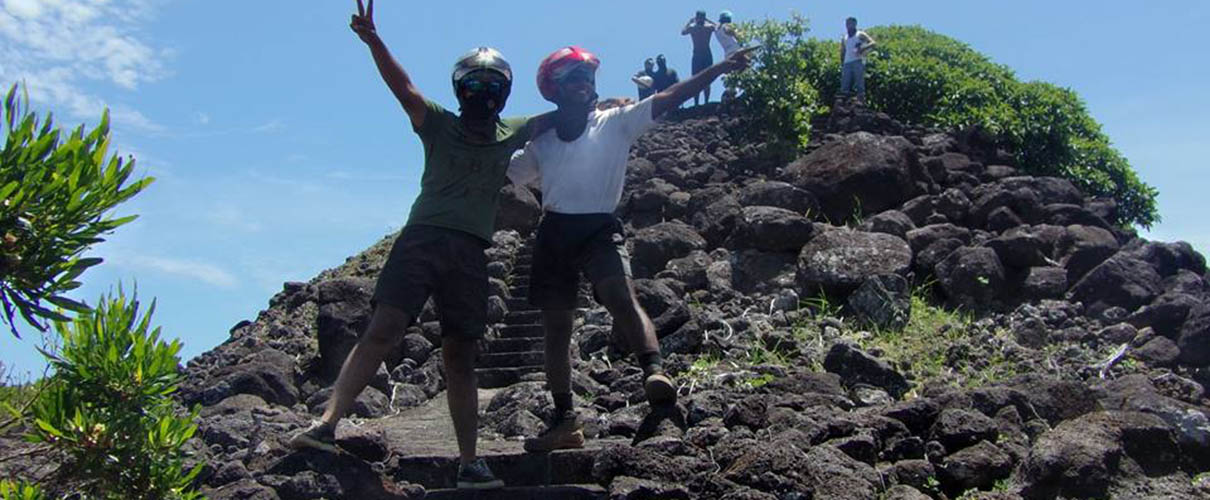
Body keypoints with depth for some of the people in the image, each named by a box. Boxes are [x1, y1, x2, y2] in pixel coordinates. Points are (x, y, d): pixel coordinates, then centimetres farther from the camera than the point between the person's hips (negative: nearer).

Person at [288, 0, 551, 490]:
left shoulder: (513, 133, 17)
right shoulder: (438, 124, 7)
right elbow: (404, 89, -9)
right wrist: (374, 42, -23)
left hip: (471, 252, 3)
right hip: (423, 237, -3)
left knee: (460, 357, 5)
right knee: (381, 330, -17)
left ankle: (469, 462, 7)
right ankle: (327, 423, -21)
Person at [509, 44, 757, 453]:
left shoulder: (615, 123, 3)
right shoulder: (541, 142, 12)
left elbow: (669, 98, -5)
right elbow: (504, 174, 23)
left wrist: (720, 68, -13)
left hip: (599, 228, -4)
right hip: (554, 232, 4)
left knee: (621, 296, -32)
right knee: (556, 328, 7)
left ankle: (654, 371, -47)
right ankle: (565, 420, 17)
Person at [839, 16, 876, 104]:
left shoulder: (860, 35, 7)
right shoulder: (844, 38, 22)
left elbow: (873, 43, -4)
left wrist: (863, 48, -20)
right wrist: (842, 65, 13)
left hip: (858, 61, -5)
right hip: (847, 63, 5)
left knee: (859, 81, -11)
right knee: (845, 83, -5)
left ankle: (861, 100, -14)